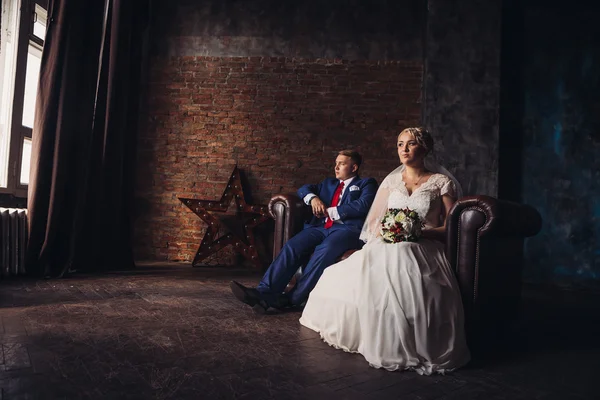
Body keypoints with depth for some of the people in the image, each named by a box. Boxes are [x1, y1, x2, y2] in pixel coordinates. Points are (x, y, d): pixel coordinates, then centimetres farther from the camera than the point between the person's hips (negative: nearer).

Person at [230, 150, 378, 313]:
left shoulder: (366, 183, 16)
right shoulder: (328, 183, 32)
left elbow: (362, 206, -3)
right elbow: (303, 189, 27)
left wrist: (330, 211, -3)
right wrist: (313, 198, 3)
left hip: (347, 228, -5)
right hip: (321, 227, 5)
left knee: (324, 250, -37)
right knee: (292, 246, -24)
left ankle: (292, 299, -32)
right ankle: (264, 292, -32)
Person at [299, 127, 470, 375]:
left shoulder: (442, 182, 8)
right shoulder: (391, 180, 19)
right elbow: (374, 221, 18)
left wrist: (421, 232, -15)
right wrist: (384, 231, -6)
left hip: (421, 249, -3)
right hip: (385, 246, 3)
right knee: (347, 278, -28)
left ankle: (403, 347, -19)